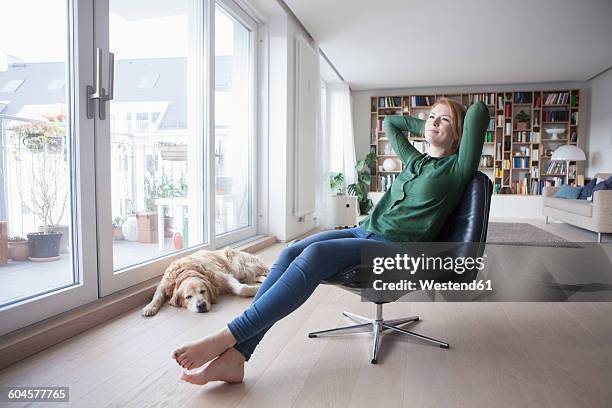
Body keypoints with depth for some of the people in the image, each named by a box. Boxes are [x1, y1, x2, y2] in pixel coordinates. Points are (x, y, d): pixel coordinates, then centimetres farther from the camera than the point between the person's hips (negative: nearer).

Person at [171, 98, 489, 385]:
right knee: (290, 253, -20)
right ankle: (233, 357, -27)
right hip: (364, 232, 7)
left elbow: (479, 110, 1)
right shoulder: (414, 160, 26)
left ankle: (226, 338, -32)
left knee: (314, 255, -32)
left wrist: (455, 125, 19)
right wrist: (423, 127, 37)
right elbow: (389, 123, 40)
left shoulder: (457, 168, 7)